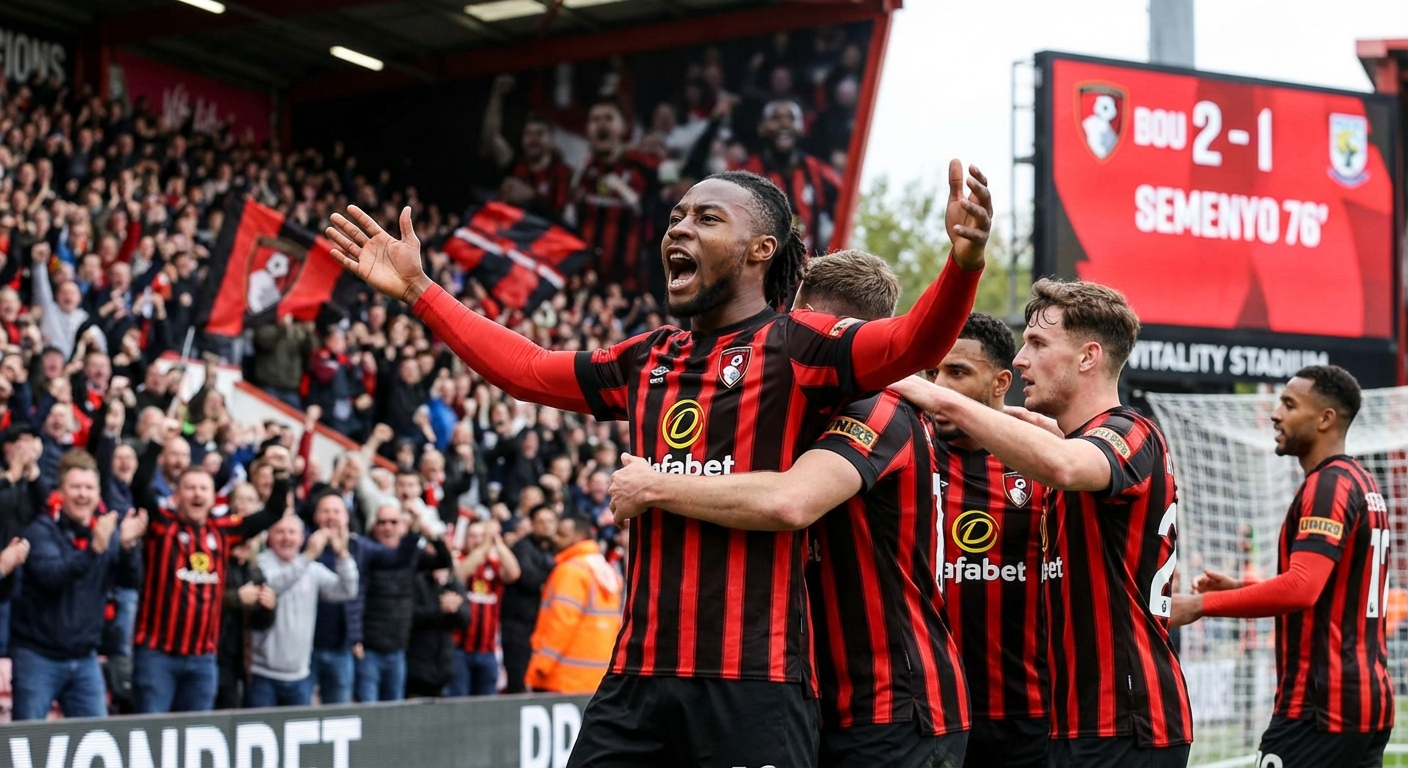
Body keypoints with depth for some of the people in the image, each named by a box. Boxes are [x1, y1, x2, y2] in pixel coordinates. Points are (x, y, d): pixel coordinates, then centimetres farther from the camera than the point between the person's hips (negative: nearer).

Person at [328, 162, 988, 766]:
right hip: (639, 673, 6)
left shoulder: (796, 347, -3)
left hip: (753, 680, -6)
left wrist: (962, 263, -39)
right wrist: (418, 290, 29)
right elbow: (526, 368, 29)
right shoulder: (648, 361, 17)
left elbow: (910, 344, -19)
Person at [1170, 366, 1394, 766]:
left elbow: (1301, 589, -25)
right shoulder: (1363, 484, 17)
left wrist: (1202, 604, -22)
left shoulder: (1328, 486, -13)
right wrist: (1242, 588, 16)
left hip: (1323, 705, -10)